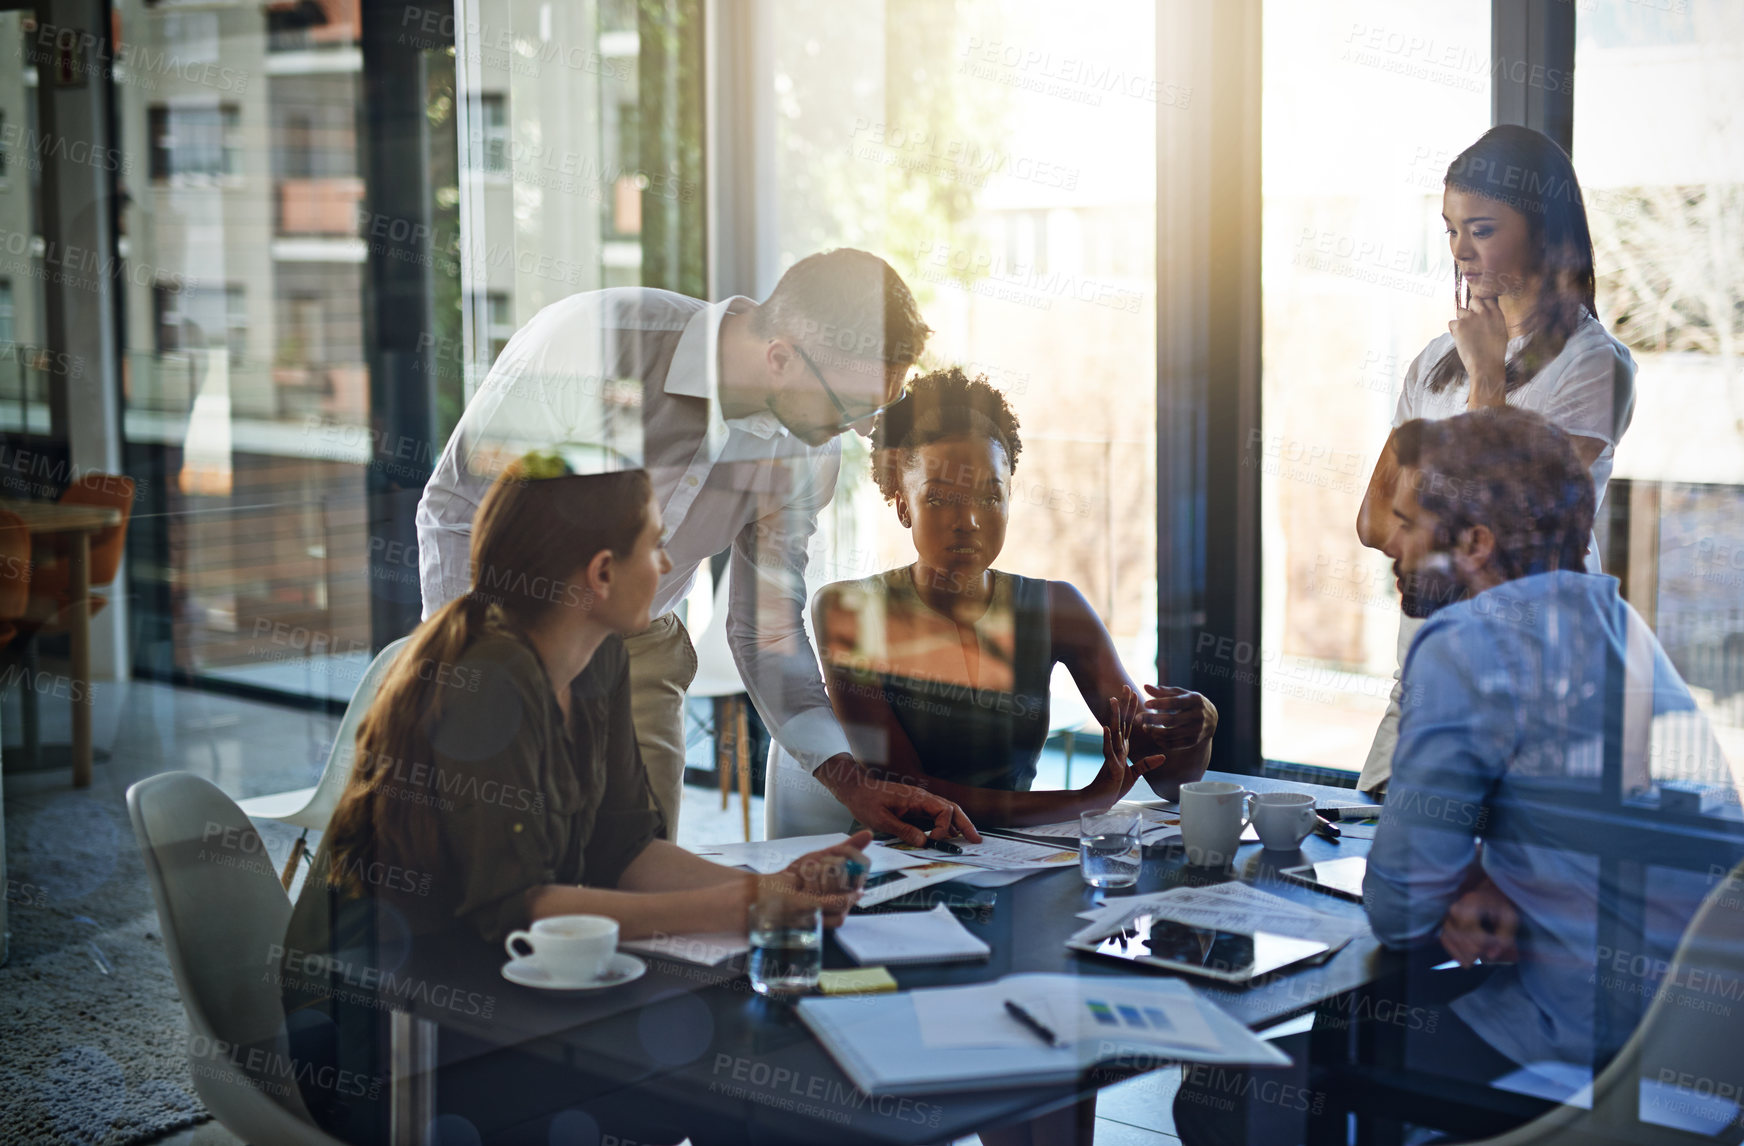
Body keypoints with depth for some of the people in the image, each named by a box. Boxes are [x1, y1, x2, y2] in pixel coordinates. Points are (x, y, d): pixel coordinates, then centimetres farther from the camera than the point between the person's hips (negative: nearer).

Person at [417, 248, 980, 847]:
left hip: (639, 654, 4)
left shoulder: (806, 450, -11)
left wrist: (850, 781, -11)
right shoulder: (590, 339, -27)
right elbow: (454, 507, -17)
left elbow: (767, 630, -1)